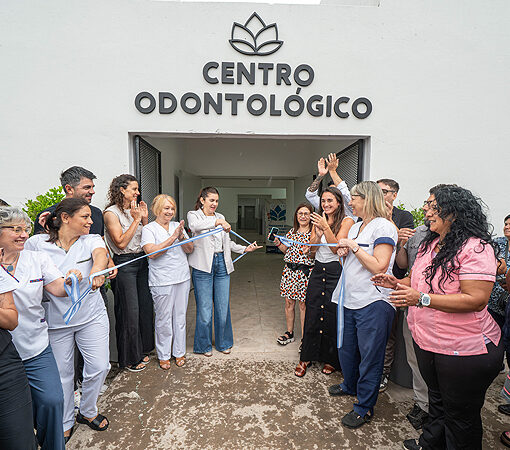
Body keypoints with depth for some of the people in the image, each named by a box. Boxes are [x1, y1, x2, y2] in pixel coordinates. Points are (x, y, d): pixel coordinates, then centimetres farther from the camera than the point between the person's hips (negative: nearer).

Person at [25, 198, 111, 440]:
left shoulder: (91, 240, -8)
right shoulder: (37, 243, -8)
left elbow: (101, 253, -30)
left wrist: (97, 270, -52)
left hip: (92, 316, 1)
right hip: (55, 322, 0)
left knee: (99, 367, 3)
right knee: (62, 374, 12)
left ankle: (87, 411, 33)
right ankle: (65, 423, 37)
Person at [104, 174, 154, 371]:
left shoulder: (135, 209, 11)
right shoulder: (111, 213, -10)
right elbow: (121, 243, -17)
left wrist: (145, 218, 0)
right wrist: (136, 219, -15)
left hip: (142, 262, 7)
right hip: (125, 264, -7)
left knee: (145, 307, 13)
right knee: (129, 311, 2)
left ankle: (141, 350, 32)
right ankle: (128, 358, 21)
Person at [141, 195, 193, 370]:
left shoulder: (177, 226, 10)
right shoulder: (149, 229, -4)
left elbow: (190, 249, 6)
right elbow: (152, 252, -18)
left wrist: (181, 237, -13)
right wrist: (173, 237, -20)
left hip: (182, 278, 5)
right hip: (162, 281, -4)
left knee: (180, 316, 13)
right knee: (164, 319, 5)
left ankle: (179, 352, 29)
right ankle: (163, 355, 25)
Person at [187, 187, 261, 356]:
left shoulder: (220, 217, 16)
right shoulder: (193, 215, 1)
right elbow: (195, 226, -25)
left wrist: (245, 248, 10)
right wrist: (217, 222, -35)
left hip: (222, 264, 4)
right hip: (203, 266, -4)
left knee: (223, 306, 9)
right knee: (205, 308, 3)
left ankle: (223, 342, 28)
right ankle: (204, 345, 24)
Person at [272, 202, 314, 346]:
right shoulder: (292, 231, 11)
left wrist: (309, 251, -25)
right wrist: (278, 243, 1)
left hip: (305, 271, -5)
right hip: (289, 270, 5)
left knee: (303, 304, 2)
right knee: (289, 302, 11)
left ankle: (304, 338, 16)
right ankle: (289, 333, 28)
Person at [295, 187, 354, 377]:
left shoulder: (346, 221, -5)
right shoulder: (318, 221, 10)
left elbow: (336, 248, -13)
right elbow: (312, 250, 5)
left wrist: (326, 228, -23)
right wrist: (318, 233, -13)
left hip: (336, 272, -4)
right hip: (318, 270, 4)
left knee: (332, 316, 4)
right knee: (312, 315, 7)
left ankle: (331, 360, 24)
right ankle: (306, 357, 21)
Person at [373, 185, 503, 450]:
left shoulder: (476, 247, -21)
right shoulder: (430, 244, 6)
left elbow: (476, 299, -29)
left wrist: (422, 298, -33)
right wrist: (397, 283, -1)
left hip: (463, 351, -8)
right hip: (426, 341, 8)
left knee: (460, 415, 14)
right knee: (436, 400, 29)